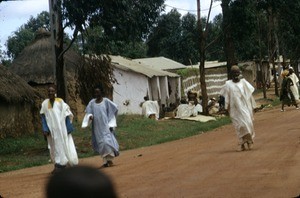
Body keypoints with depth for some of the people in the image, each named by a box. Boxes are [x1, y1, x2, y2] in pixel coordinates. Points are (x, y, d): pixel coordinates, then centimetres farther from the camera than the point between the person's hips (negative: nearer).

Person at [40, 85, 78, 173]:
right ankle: (59, 164, 7)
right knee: (55, 146, 4)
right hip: (52, 129, 2)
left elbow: (66, 115, -2)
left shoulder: (60, 102, -2)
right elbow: (43, 117, 6)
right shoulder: (45, 103, 5)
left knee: (63, 145, -1)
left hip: (61, 128, -2)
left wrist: (69, 128, -7)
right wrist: (45, 129, -4)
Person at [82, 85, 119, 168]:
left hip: (105, 125, -4)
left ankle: (110, 159, -5)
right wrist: (90, 116, -16)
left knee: (107, 141, -15)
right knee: (100, 144, 4)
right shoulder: (92, 102, 7)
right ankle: (105, 161, 10)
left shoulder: (106, 101, -3)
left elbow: (115, 108, 0)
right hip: (97, 127, 4)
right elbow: (88, 112, 8)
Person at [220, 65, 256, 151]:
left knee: (248, 122, -8)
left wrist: (252, 106, 6)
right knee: (239, 126, -3)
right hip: (235, 108, 0)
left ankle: (249, 141, 11)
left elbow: (249, 94, 9)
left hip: (245, 106, 1)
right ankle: (242, 144, 4)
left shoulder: (243, 82, 5)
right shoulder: (228, 84, 2)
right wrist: (227, 109, -2)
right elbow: (227, 97, 4)